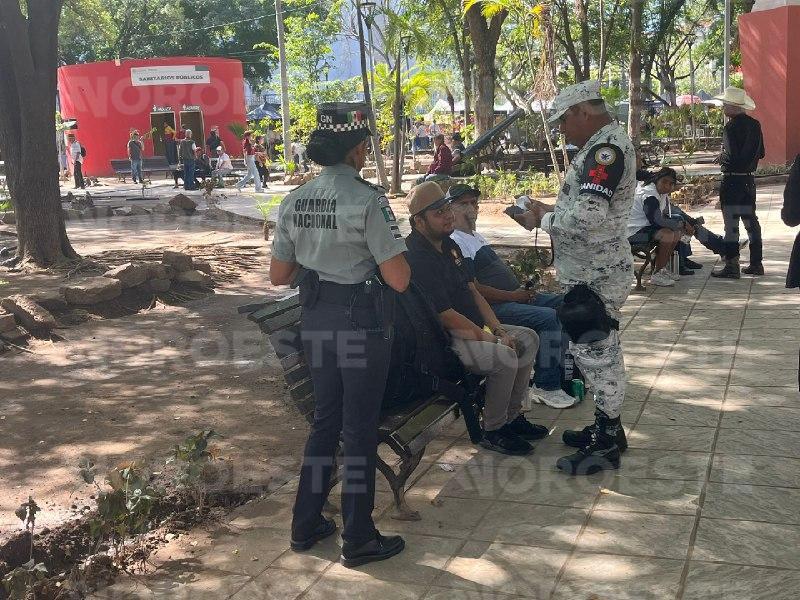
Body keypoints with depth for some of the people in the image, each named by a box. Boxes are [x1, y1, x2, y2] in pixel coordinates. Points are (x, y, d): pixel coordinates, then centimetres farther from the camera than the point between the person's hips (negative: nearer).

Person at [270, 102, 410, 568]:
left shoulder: (295, 200, 2)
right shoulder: (368, 198, -17)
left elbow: (279, 276, 9)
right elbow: (399, 280, -18)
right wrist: (393, 246, 0)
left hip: (315, 320, 6)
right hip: (360, 322, -6)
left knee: (325, 421, 22)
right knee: (360, 431, 7)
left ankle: (306, 525, 32)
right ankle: (359, 541, 21)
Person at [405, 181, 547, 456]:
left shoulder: (449, 245, 11)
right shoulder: (417, 258, -22)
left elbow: (473, 292, 13)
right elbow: (446, 317, -23)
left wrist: (498, 329, 2)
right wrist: (489, 338, -15)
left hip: (473, 329, 11)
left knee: (528, 338, 10)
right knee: (504, 356, -28)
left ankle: (513, 417, 17)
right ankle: (493, 431, -6)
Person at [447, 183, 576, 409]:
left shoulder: (475, 236, 21)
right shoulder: (455, 243, -13)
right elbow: (474, 289, -21)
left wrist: (521, 289, 9)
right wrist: (512, 295, -15)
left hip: (513, 296, 11)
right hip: (492, 307, -11)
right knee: (547, 317, -25)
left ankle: (562, 371, 9)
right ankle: (545, 386, -16)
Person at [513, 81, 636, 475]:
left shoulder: (607, 148, -20)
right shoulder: (601, 146, 14)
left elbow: (587, 216, -29)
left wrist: (543, 220, -14)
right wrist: (548, 210, 8)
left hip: (595, 275, -11)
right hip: (592, 270, 11)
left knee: (596, 352, -2)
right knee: (598, 350, 18)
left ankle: (607, 443, 10)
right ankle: (606, 427, 32)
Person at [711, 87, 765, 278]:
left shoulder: (731, 128, -17)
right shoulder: (755, 124, 6)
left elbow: (730, 156, -22)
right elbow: (761, 153, 11)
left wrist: (721, 161, -3)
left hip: (732, 180, -8)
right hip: (749, 178, 8)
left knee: (731, 224, -3)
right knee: (751, 221, 14)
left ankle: (732, 267, -1)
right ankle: (756, 264, 19)